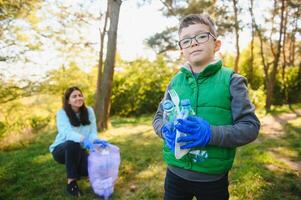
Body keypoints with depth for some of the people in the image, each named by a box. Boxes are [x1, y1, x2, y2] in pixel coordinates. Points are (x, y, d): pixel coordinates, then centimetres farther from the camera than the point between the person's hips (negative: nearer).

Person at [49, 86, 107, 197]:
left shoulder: (89, 111, -8)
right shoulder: (62, 113, -18)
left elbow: (93, 131, -11)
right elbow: (67, 132, -35)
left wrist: (95, 140, -35)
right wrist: (84, 139, -54)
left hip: (79, 150, 3)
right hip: (61, 149, -3)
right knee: (72, 144, -37)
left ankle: (74, 170, 16)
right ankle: (71, 182, -22)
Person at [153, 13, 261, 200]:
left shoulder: (231, 80, -8)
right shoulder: (175, 81, 0)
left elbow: (250, 126, -11)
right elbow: (158, 118, 6)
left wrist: (211, 134, -25)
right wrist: (166, 129, -16)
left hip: (213, 178, -2)